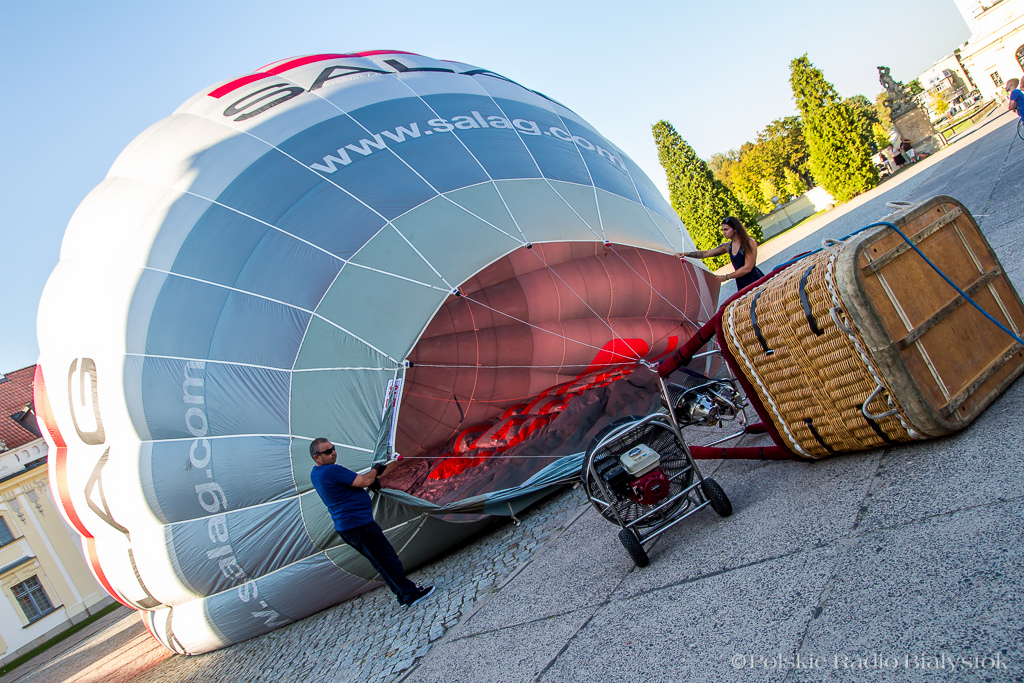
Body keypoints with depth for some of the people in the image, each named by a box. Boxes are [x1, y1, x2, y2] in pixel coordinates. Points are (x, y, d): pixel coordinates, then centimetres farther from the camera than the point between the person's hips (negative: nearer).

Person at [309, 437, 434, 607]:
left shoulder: (315, 474, 10)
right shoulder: (333, 470, -23)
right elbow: (364, 481, -22)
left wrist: (370, 482, 8)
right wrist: (375, 470, 0)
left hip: (343, 528, 10)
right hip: (360, 524, -10)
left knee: (379, 562, 17)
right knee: (388, 559, -1)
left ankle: (402, 594, 24)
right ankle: (410, 594, 6)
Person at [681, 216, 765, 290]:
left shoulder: (749, 242, -7)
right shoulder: (728, 246, 10)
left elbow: (747, 268, -13)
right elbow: (706, 253, 12)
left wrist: (726, 277, -10)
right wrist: (686, 254, 4)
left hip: (755, 282, -5)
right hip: (742, 286, 5)